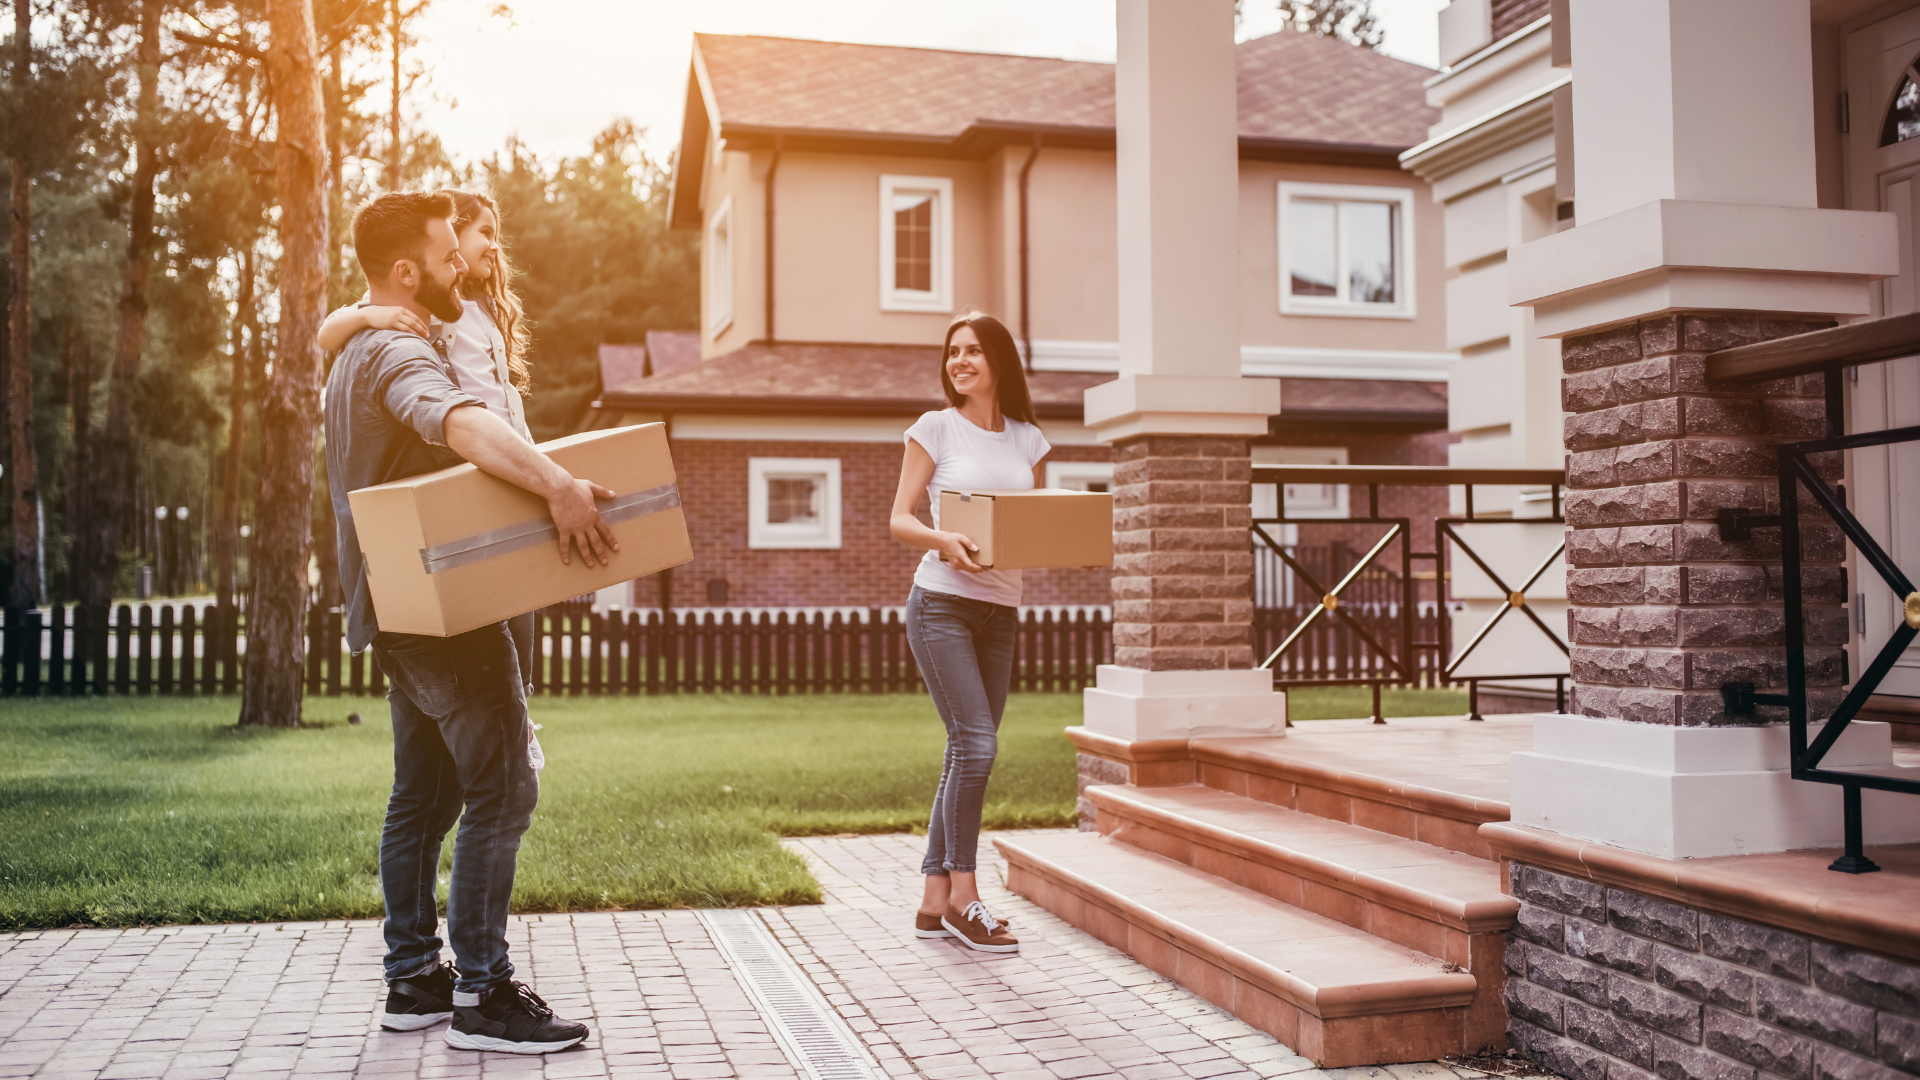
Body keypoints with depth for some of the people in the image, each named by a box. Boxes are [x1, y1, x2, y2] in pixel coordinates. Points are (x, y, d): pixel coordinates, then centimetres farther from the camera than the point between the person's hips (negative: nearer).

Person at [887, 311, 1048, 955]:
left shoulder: (1026, 440, 12)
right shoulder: (935, 429, 1)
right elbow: (899, 520, -2)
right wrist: (943, 540, -23)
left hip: (1001, 611, 5)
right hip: (942, 604, -5)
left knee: (966, 755, 6)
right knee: (976, 744, -13)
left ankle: (934, 901, 15)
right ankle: (963, 895, 0)